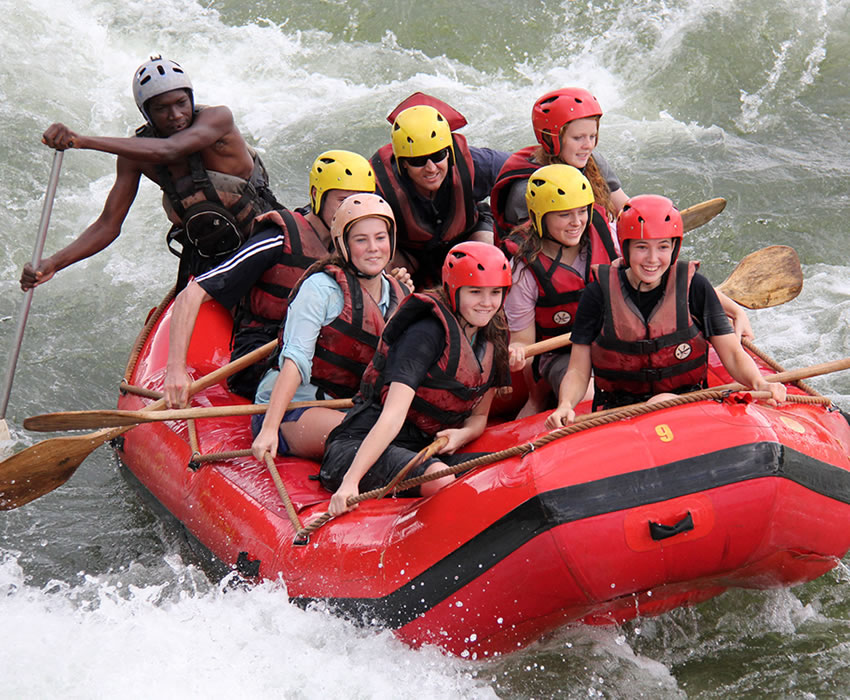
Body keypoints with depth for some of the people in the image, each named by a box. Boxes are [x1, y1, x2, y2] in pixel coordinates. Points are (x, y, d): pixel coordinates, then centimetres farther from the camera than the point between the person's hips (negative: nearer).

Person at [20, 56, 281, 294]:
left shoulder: (218, 118, -22)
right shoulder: (134, 155, -8)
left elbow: (167, 150, -40)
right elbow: (108, 225, -7)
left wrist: (83, 141, -49)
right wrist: (54, 263, -24)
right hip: (203, 255, 4)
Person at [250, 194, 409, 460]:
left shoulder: (399, 296, 12)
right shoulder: (322, 287, -8)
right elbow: (296, 359, -16)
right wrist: (269, 429, -25)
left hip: (347, 409, 7)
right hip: (291, 408, -7)